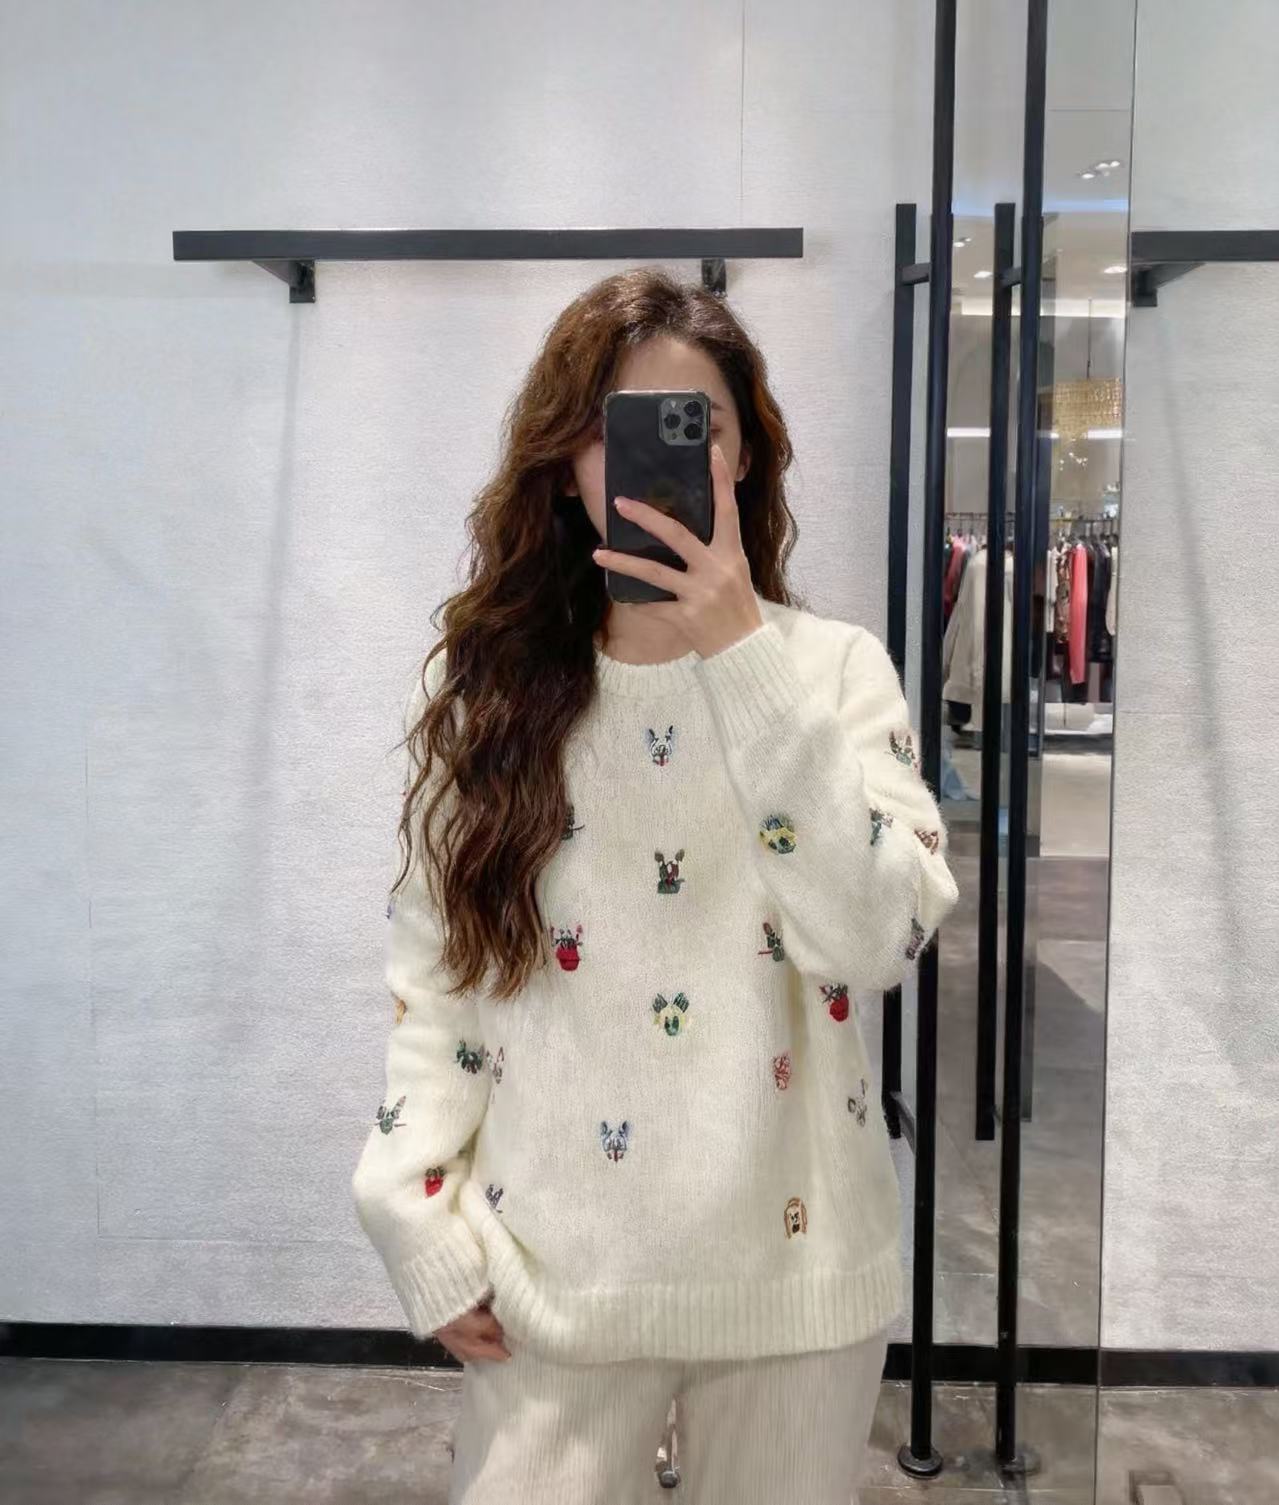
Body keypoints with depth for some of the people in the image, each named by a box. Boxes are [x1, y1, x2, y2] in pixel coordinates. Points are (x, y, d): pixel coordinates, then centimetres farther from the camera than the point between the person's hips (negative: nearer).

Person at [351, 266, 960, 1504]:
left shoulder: (834, 666, -3)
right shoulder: (479, 683, 1)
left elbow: (881, 941, -15)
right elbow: (430, 975, 3)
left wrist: (745, 659, -18)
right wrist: (417, 1215, -7)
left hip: (794, 1268, 0)